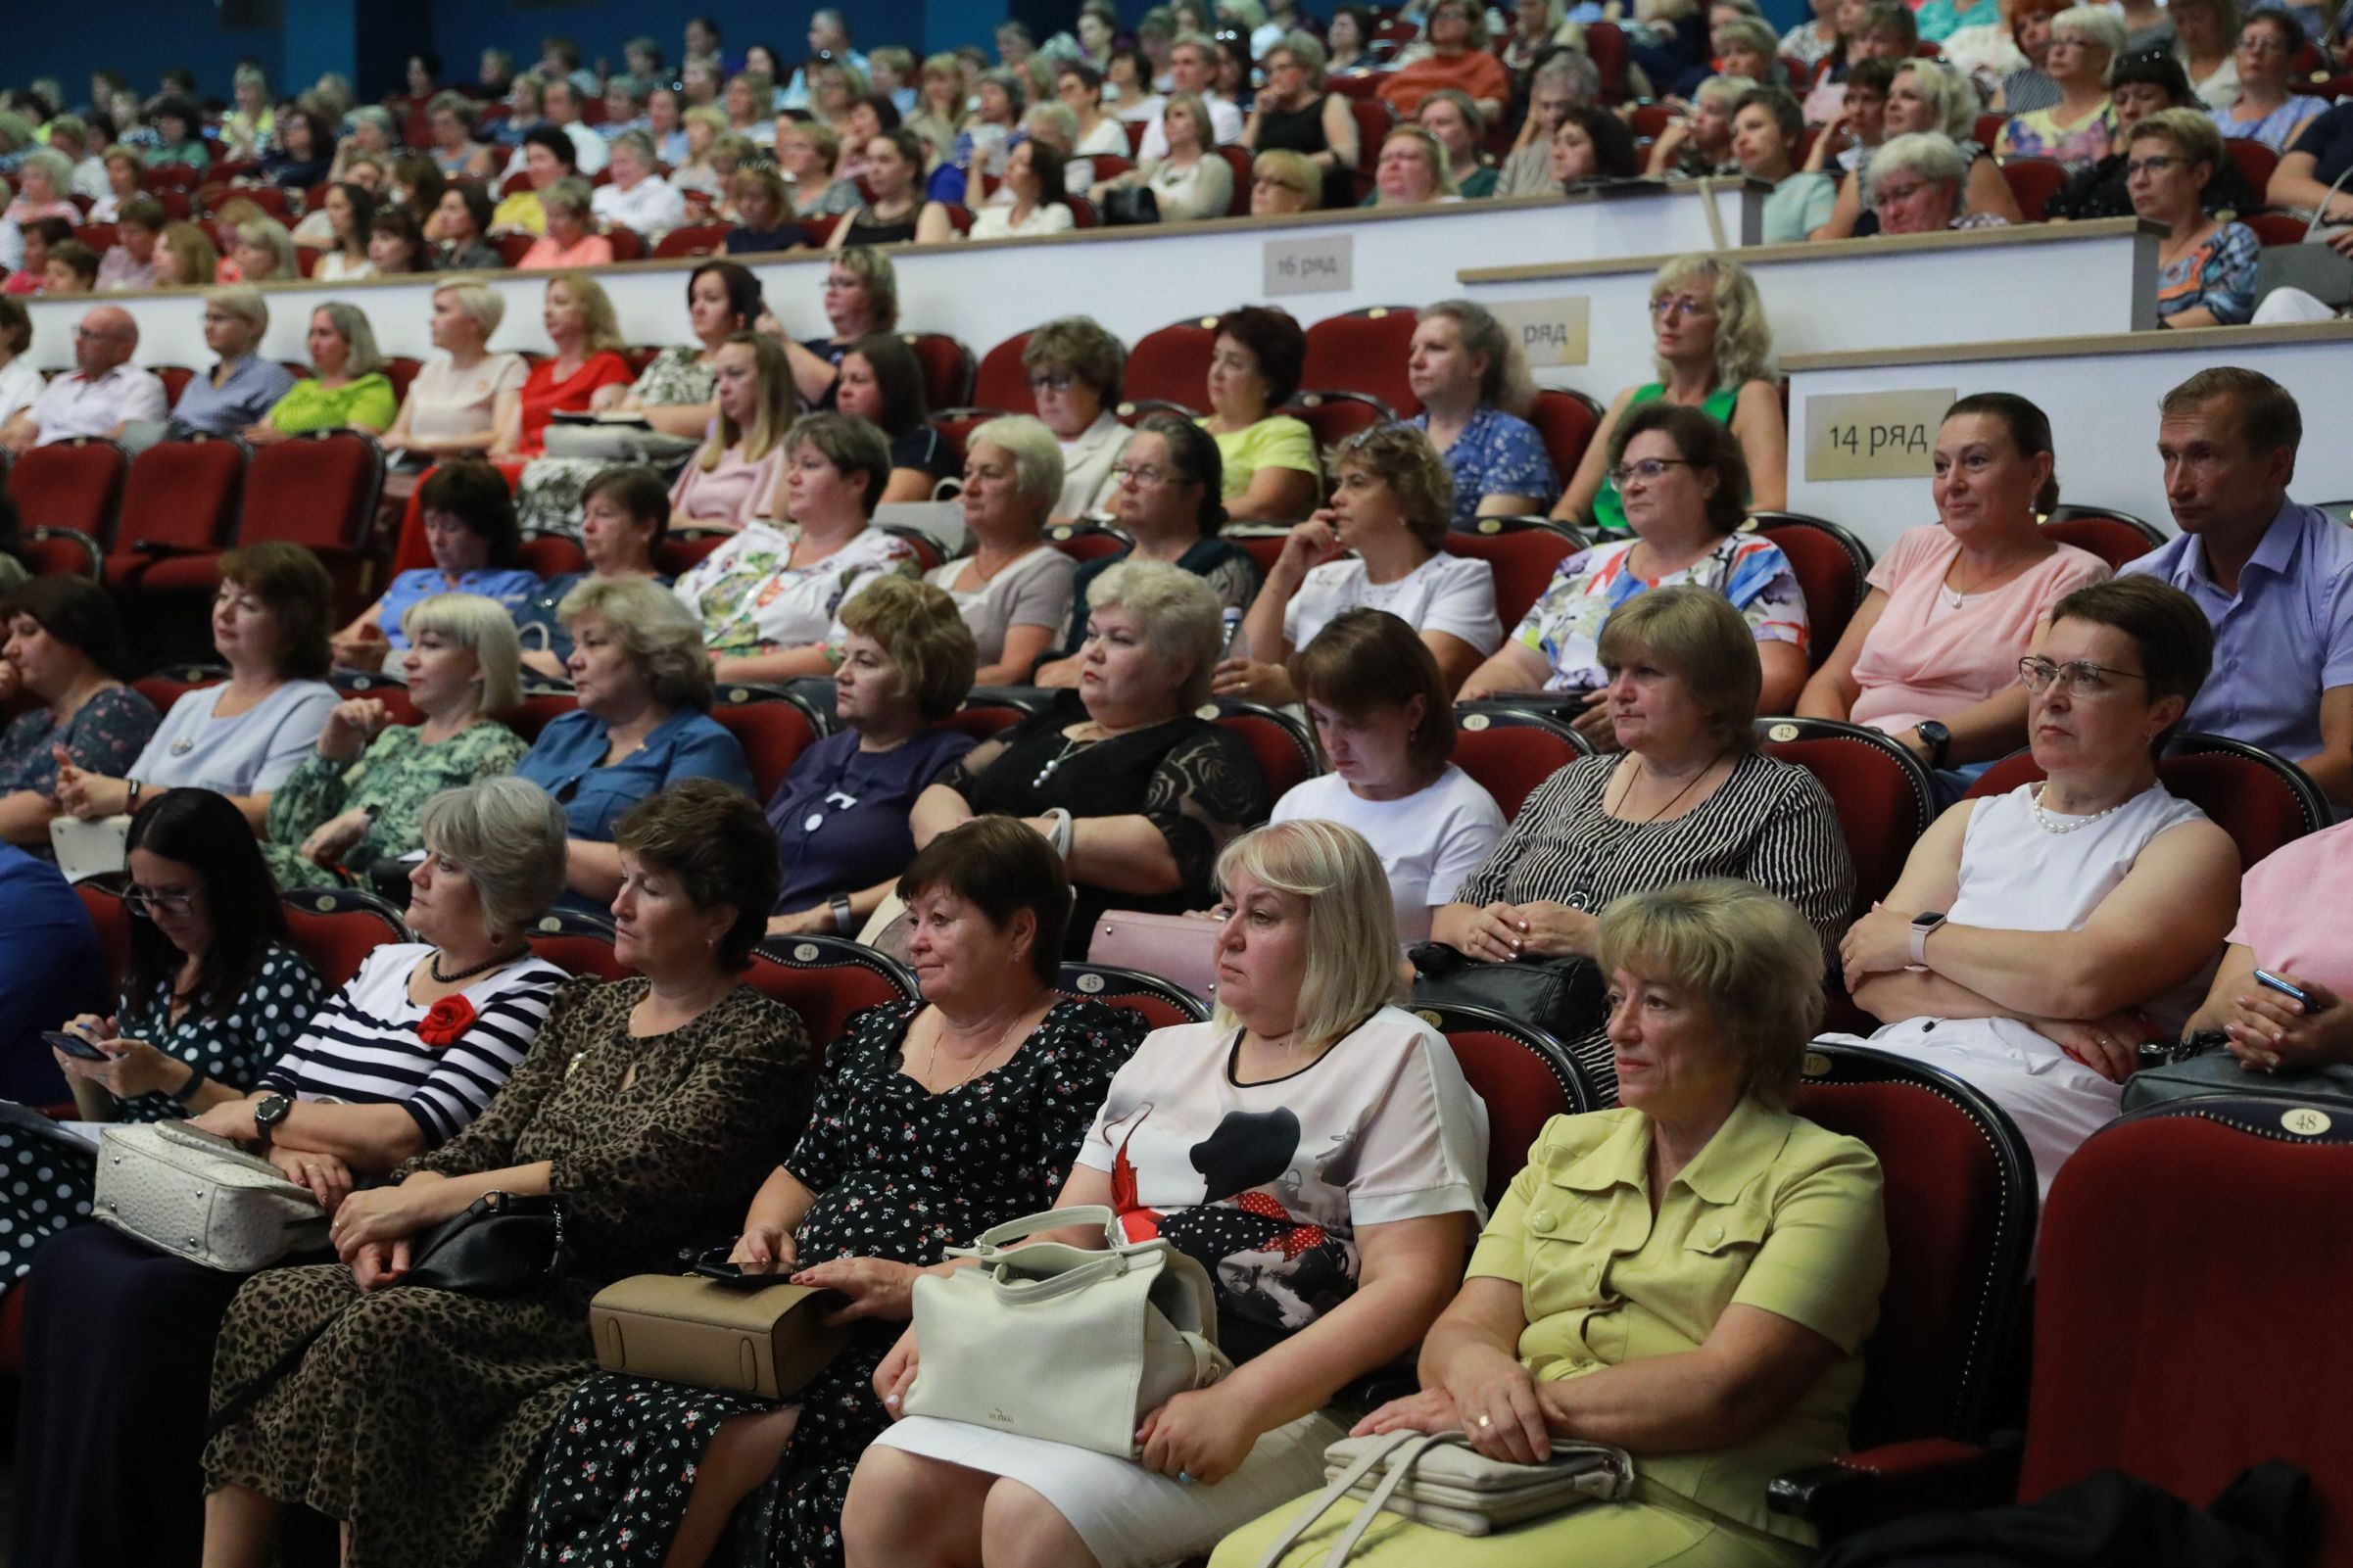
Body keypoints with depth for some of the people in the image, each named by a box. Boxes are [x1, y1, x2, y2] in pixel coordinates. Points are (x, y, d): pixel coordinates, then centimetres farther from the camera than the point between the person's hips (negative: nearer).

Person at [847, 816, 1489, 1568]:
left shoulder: (1397, 1056, 0)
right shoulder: (1168, 1053, 21)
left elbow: (1408, 1286, -11)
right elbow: (1064, 1239, 20)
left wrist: (1239, 1405, -23)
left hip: (1280, 1407, -6)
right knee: (886, 1486, -16)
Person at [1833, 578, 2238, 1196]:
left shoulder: (2190, 845, 10)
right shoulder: (1971, 821, 25)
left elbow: (2084, 978, -9)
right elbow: (1870, 981, 10)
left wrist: (1919, 936, 2)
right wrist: (2036, 1011, -5)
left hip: (2047, 1090, -4)